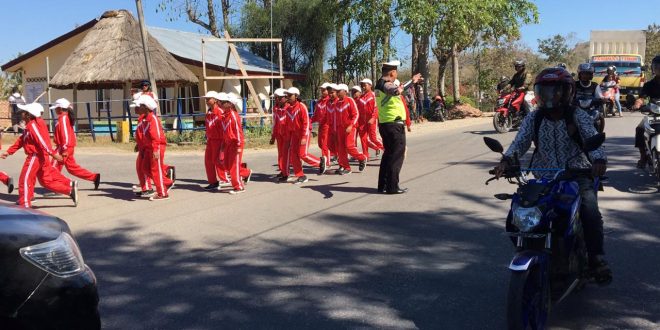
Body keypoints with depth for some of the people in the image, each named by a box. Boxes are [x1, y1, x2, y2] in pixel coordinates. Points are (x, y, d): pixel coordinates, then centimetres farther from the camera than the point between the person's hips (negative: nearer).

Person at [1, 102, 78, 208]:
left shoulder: (33, 125, -16)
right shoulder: (29, 125, 16)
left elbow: (42, 140, -25)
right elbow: (21, 140, 21)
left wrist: (53, 154, -32)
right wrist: (9, 152, 21)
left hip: (36, 157, -10)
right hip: (38, 156, 10)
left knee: (25, 179, -2)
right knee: (46, 179, 14)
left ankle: (25, 204, 4)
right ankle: (71, 185, 13)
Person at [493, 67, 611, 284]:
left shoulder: (578, 117, -1)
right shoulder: (534, 119, 5)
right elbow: (520, 141, -9)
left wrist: (599, 160, -38)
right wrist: (506, 160, -30)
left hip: (576, 176, -2)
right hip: (543, 179, 3)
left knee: (590, 213, -29)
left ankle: (596, 259, -9)